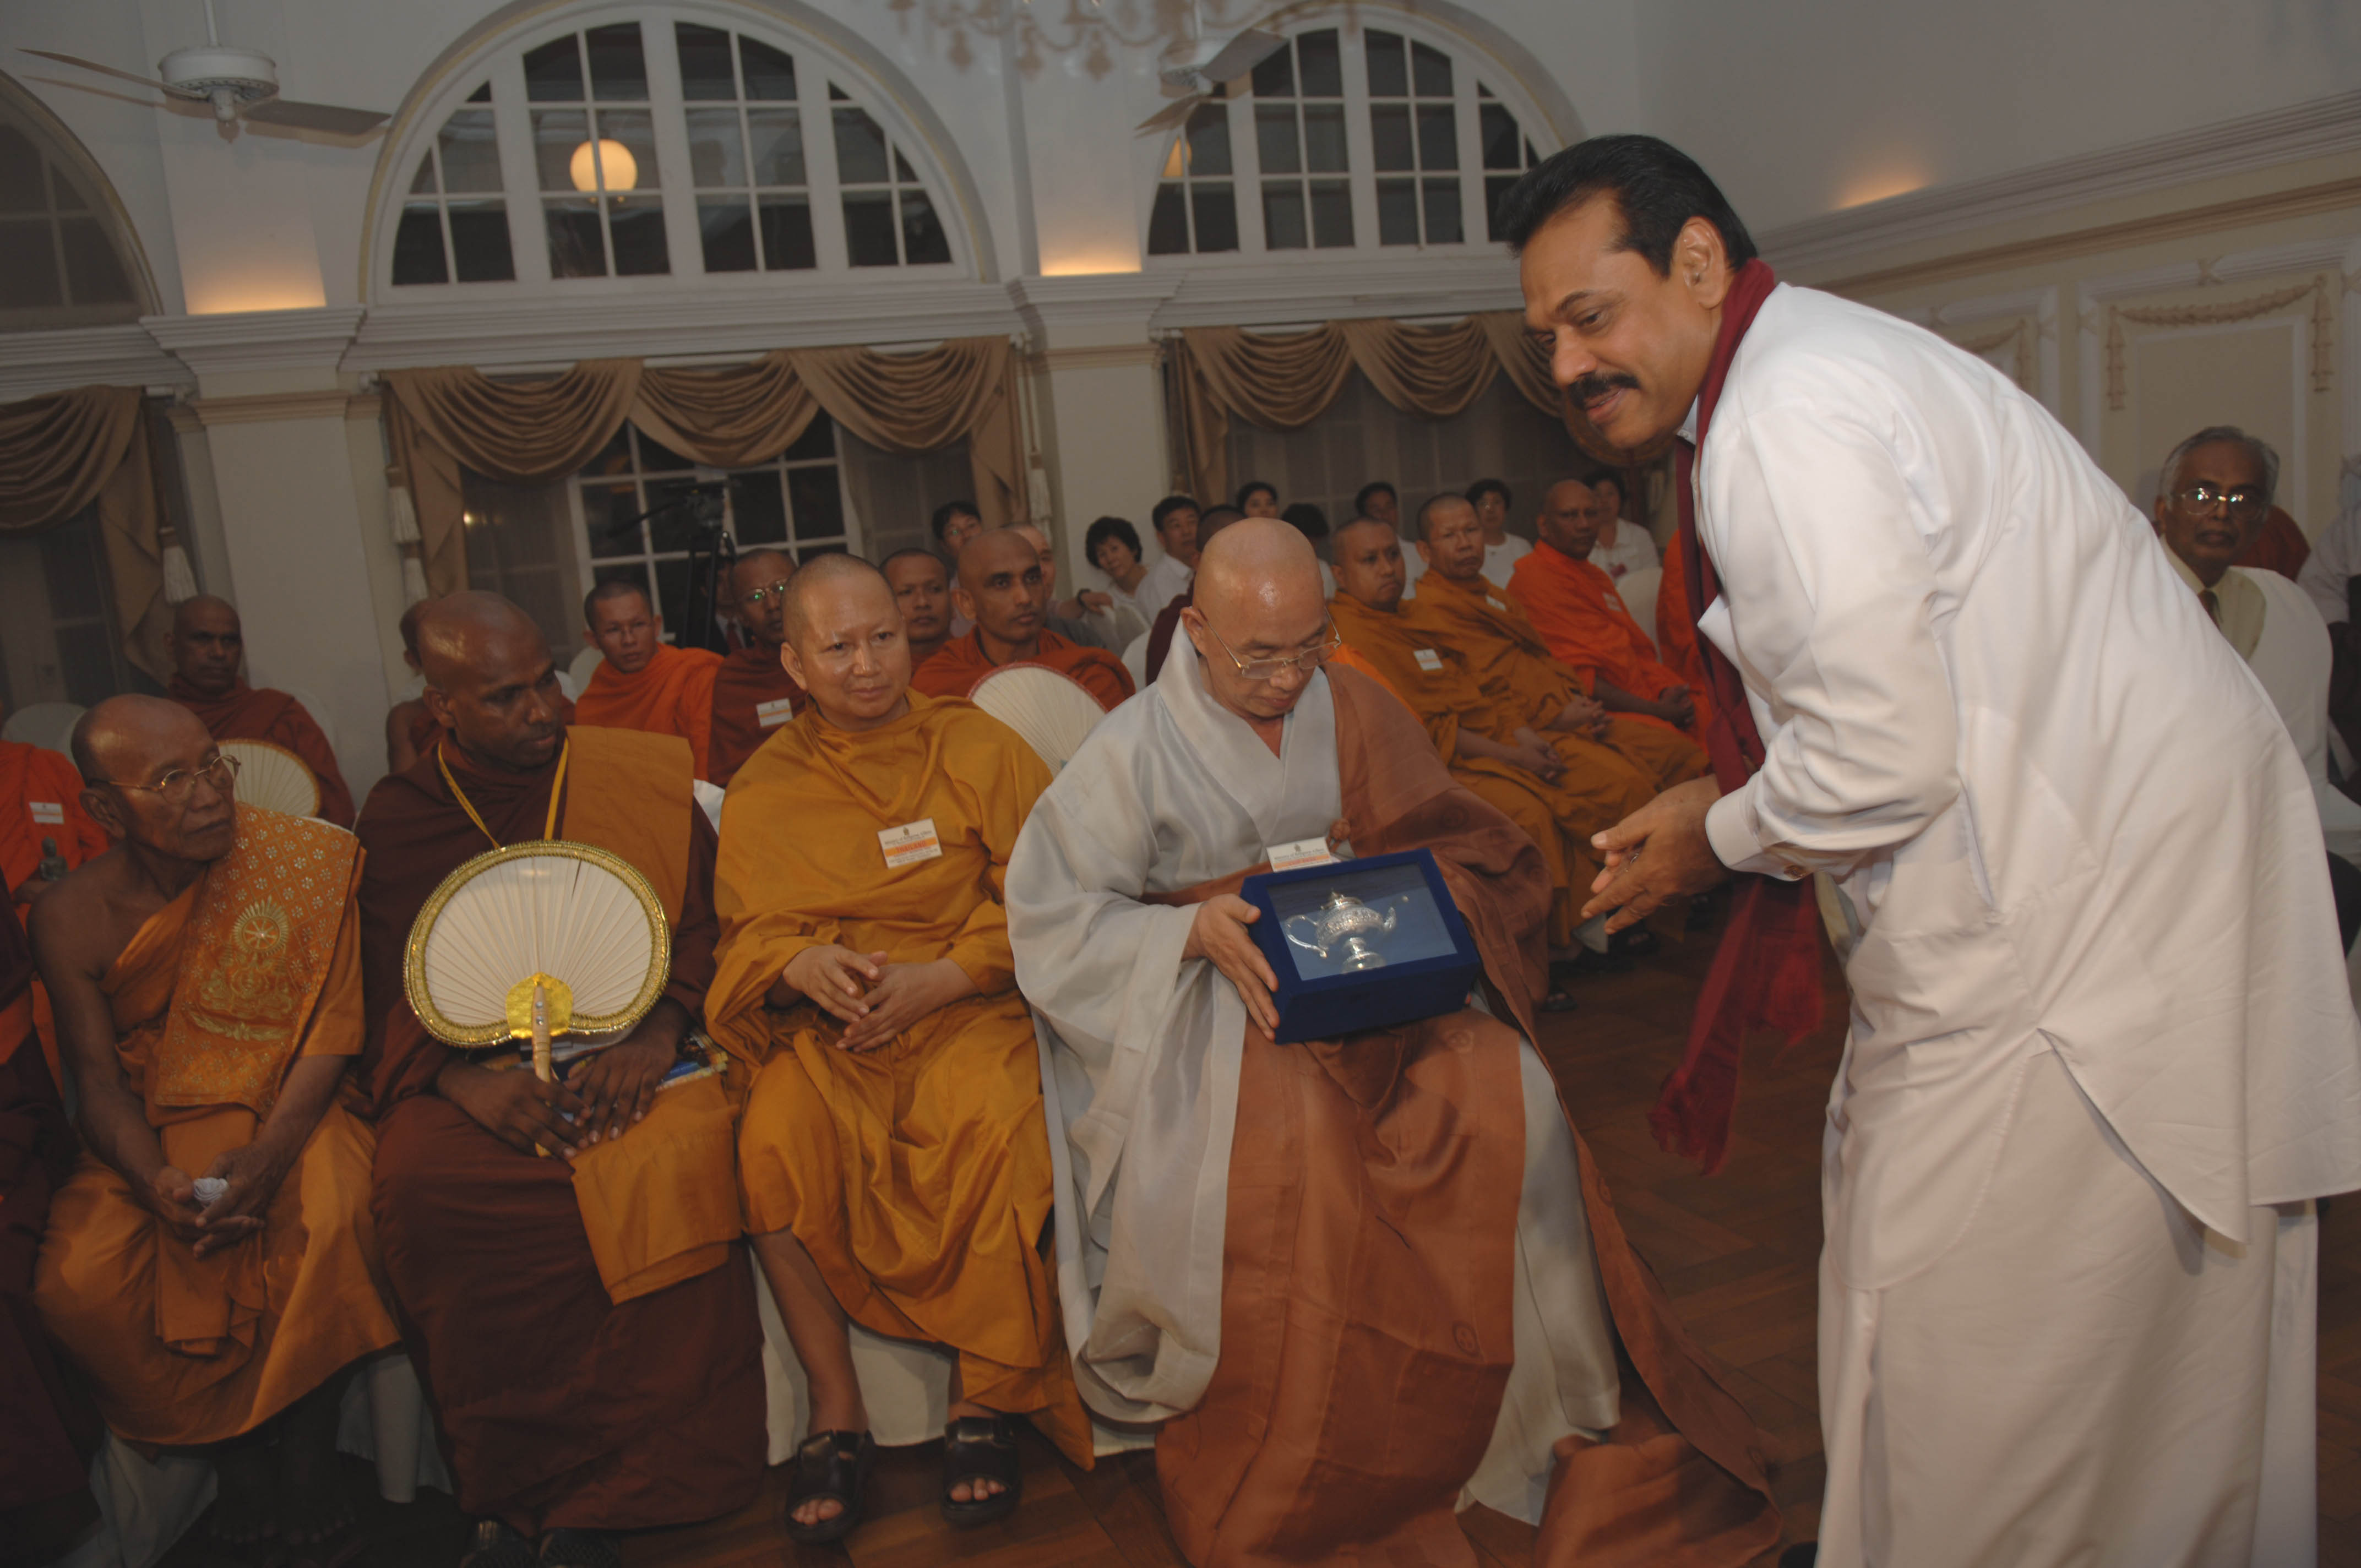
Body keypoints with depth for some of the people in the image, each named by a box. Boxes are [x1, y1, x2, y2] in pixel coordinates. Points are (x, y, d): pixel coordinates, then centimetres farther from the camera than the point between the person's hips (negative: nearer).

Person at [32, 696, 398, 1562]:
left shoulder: (306, 861, -11)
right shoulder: (71, 919, -6)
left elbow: (333, 1023, -11)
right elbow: (100, 1081, -4)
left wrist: (272, 1152, -24)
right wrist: (156, 1183, -24)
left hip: (285, 1111, -2)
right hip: (149, 1134, 2)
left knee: (332, 1221, -32)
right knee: (76, 1285, -22)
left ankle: (307, 1456, -8)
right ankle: (237, 1454, 1)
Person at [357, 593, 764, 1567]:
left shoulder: (642, 775, 7)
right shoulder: (398, 817, 10)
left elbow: (705, 918, 5)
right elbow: (390, 988, 8)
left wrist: (655, 1038, -12)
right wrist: (465, 1080, -12)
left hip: (628, 1053, -1)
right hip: (477, 1073, 1)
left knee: (678, 1159, -32)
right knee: (421, 1182, -30)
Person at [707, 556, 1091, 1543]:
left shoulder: (980, 749, 5)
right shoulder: (762, 790, 12)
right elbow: (746, 933, 10)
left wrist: (941, 977, -12)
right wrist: (801, 965, -13)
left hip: (969, 1007, -2)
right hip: (824, 1024, 2)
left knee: (986, 1117, -33)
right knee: (778, 1136, -29)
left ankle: (985, 1405, -15)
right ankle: (836, 1413, -11)